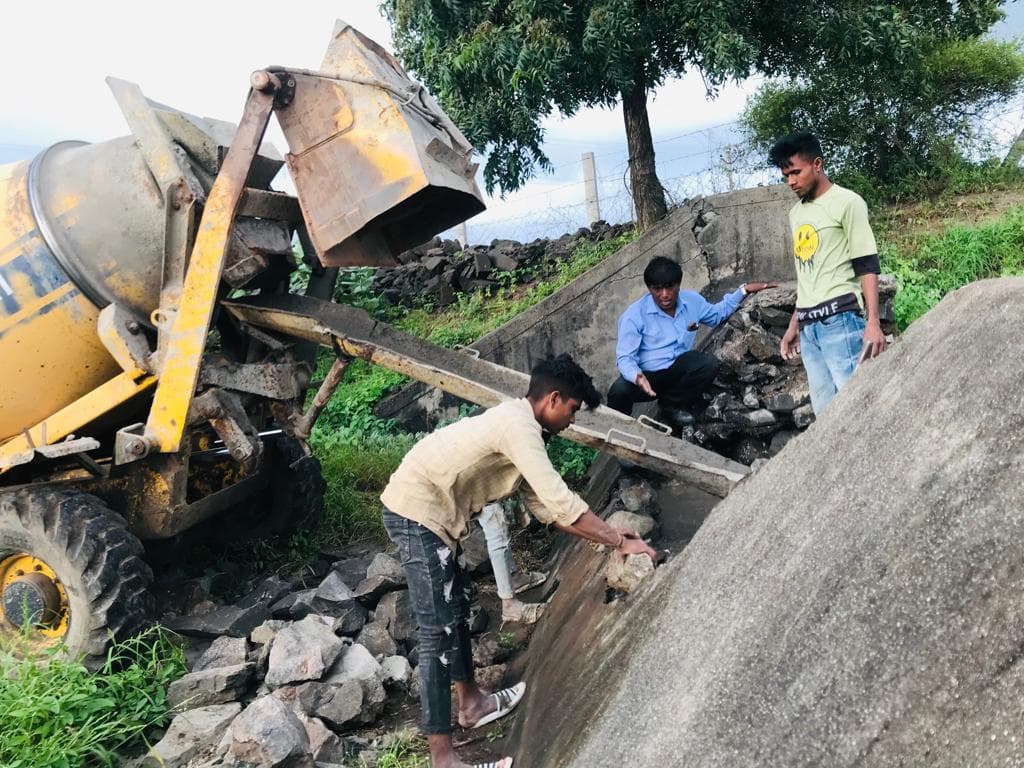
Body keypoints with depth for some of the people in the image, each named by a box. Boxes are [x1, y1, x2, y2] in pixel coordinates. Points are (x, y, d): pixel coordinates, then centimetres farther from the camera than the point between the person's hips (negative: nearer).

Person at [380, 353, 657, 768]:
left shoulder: (516, 424, 13)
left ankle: (471, 703, 40)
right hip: (417, 512, -11)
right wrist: (619, 540, -13)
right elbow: (560, 500, -22)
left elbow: (543, 505, 17)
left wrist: (606, 537, 14)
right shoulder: (519, 424, -18)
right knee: (439, 629, -7)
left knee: (457, 603, 22)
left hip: (427, 510, 11)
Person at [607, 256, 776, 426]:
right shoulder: (634, 316, -17)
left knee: (709, 363, -24)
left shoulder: (692, 300, -1)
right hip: (647, 375, -4)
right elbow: (624, 357, -20)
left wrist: (744, 290, 11)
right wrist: (637, 376, -42)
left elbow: (717, 313, 21)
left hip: (678, 369, 5)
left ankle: (672, 405, -1)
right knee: (620, 391, -36)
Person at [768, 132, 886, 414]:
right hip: (808, 326, 7)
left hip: (840, 319, -7)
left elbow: (868, 266, -7)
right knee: (824, 412, 4)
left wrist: (873, 322, -17)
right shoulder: (796, 213, 19)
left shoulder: (846, 202, -2)